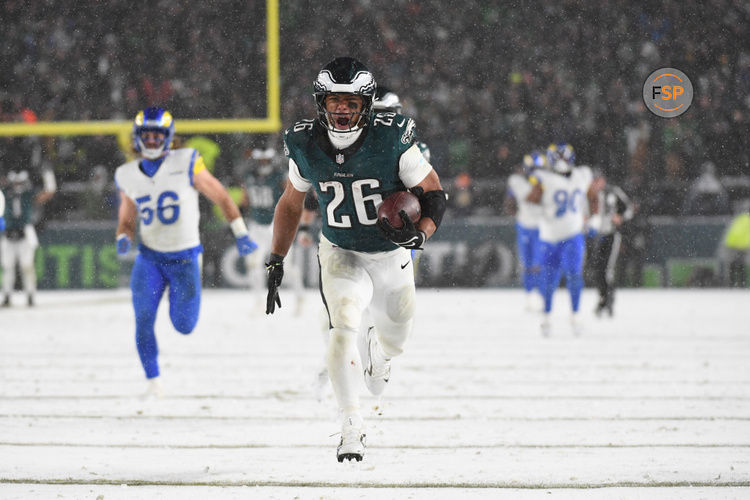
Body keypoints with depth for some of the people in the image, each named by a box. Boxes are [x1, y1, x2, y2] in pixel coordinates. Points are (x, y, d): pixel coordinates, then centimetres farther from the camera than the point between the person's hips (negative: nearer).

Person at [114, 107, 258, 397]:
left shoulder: (186, 163, -10)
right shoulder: (128, 176, 2)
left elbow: (220, 196, -3)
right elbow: (126, 221, 13)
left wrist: (241, 234, -4)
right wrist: (123, 240, -10)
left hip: (184, 258, -2)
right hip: (150, 258, 2)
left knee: (184, 327, -1)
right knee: (143, 319, -16)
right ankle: (153, 382, -2)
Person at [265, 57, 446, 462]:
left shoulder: (392, 139, -22)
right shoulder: (305, 146, -12)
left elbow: (434, 194, -14)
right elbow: (290, 204, 5)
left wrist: (420, 234, -33)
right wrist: (275, 262, 4)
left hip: (392, 256, 1)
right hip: (341, 256, -1)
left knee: (393, 343, 18)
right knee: (344, 326, -26)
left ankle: (375, 350, 58)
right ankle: (351, 428, -21)